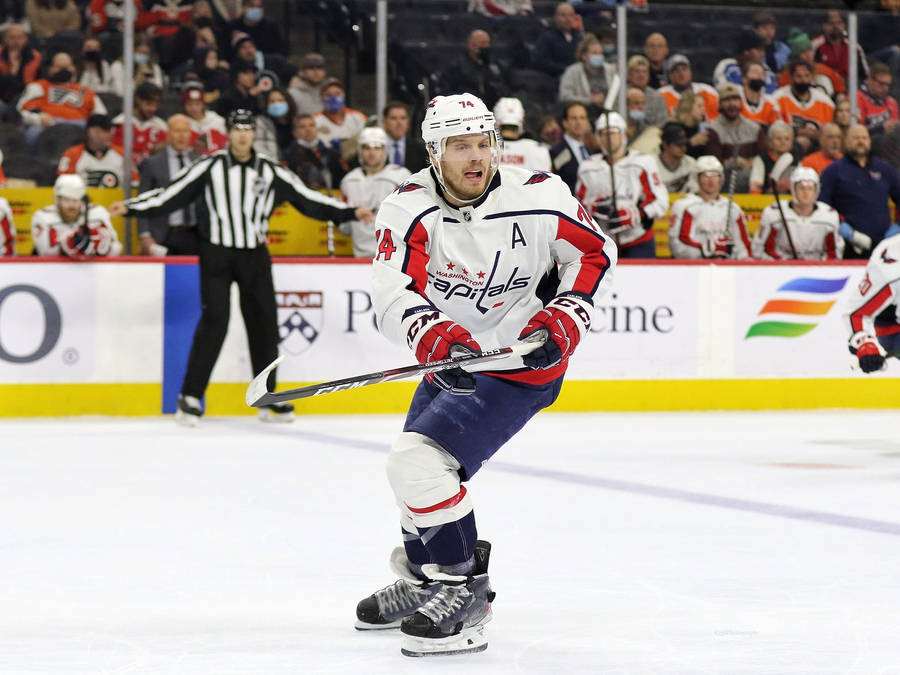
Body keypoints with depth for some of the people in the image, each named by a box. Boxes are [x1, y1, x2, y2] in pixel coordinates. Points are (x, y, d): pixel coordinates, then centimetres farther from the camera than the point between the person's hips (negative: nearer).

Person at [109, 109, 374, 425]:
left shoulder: (271, 172, 5)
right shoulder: (210, 167, -2)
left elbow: (308, 200, 8)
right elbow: (170, 195, -3)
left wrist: (350, 212, 2)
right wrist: (130, 207, -12)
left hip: (254, 256, 3)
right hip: (217, 253, -3)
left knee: (264, 323, 3)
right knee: (214, 321, -12)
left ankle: (268, 400, 15)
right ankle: (190, 397, -6)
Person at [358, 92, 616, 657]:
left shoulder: (539, 197, -18)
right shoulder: (409, 209, -14)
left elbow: (596, 252, -2)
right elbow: (393, 294, -27)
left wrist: (565, 318, -16)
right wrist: (432, 334, -47)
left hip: (519, 363, -6)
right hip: (454, 356, 6)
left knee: (421, 463, -22)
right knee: (415, 466, 24)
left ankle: (464, 596, -13)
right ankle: (425, 578, 49)